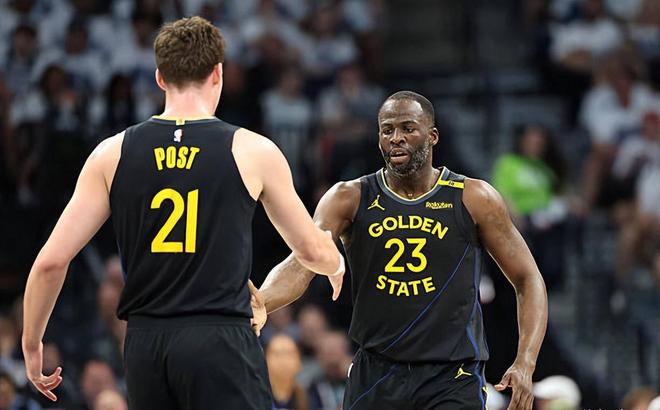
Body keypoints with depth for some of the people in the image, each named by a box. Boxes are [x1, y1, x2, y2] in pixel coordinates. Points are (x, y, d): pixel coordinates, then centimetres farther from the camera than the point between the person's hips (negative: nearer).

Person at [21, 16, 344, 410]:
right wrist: (336, 263, 38)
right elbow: (312, 251, 14)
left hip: (145, 345, 3)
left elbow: (51, 261, 3)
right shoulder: (253, 152, 1)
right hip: (220, 340, -3)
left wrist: (32, 343, 17)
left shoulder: (112, 154, 5)